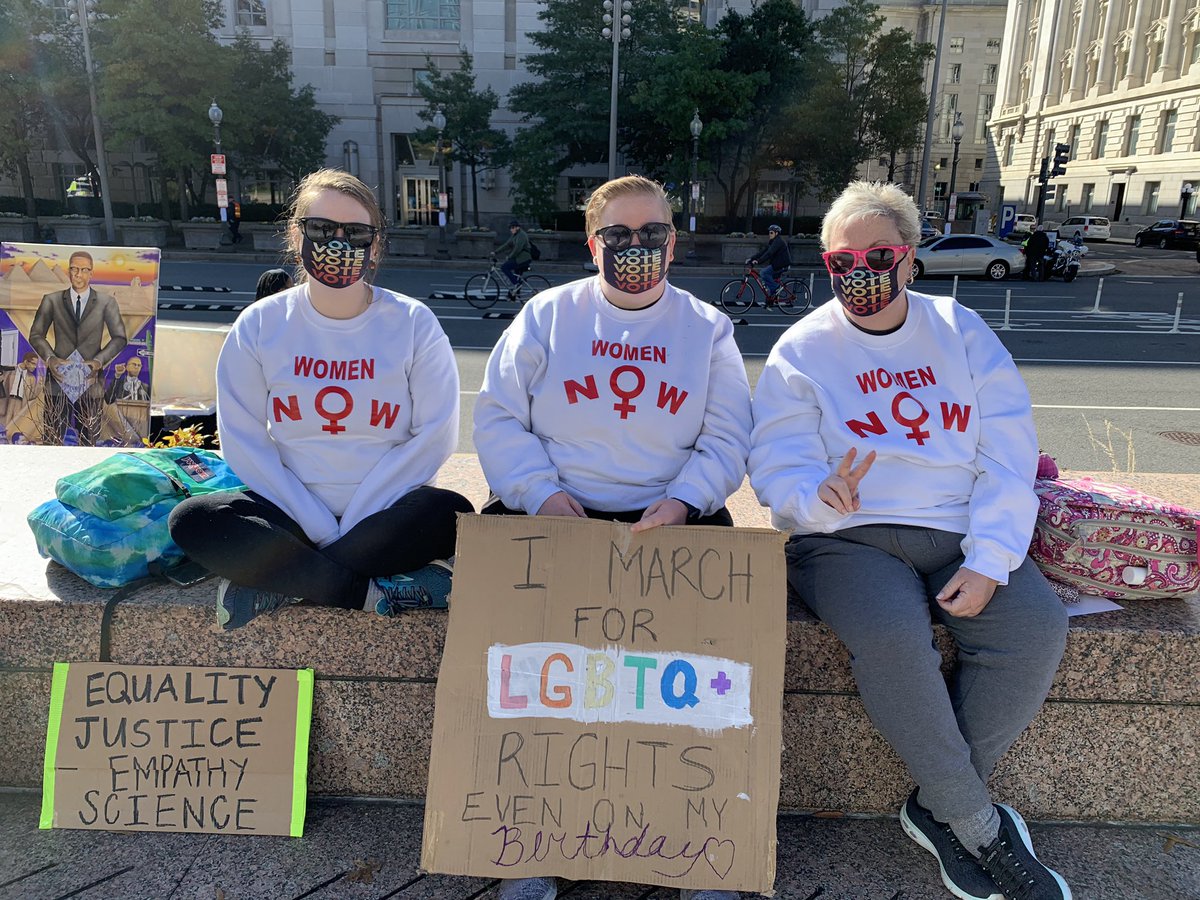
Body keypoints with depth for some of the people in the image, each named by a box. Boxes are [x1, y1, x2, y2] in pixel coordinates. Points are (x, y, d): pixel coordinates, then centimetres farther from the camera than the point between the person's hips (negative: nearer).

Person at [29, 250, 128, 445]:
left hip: (90, 382, 0)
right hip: (58, 380, 1)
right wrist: (50, 358, -11)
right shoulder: (51, 300, 7)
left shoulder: (107, 302, 4)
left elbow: (120, 338, 2)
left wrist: (98, 361, -12)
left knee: (89, 442, 5)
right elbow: (36, 335, 8)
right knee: (51, 441, 1)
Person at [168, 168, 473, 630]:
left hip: (386, 513, -1)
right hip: (292, 513, 1)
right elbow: (243, 441, -2)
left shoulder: (413, 322, -3)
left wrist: (355, 522, -14)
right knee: (191, 520, -24)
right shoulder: (261, 324, 0)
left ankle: (275, 583, -17)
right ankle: (379, 590, -21)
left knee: (451, 515, -31)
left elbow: (434, 435, -7)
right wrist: (318, 527, -13)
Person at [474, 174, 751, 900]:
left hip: (670, 517, 1)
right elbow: (499, 417, 5)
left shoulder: (707, 328, 14)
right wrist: (542, 492, -11)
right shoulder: (547, 315, 12)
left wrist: (681, 500, -11)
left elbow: (728, 440, 7)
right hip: (551, 511, 0)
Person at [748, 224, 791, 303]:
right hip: (777, 264, 10)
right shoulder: (771, 242, 16)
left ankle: (775, 288, -12)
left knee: (763, 272, -21)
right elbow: (762, 252, 11)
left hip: (782, 265, -10)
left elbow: (769, 253, -27)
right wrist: (752, 259, 0)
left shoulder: (778, 241, -15)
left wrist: (758, 261, -34)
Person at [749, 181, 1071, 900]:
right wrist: (823, 495, -29)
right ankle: (979, 824, -8)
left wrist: (989, 562, -10)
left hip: (962, 534, 3)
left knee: (1037, 629, -23)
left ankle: (936, 807, -2)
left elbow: (1010, 455, 3)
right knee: (893, 635, -32)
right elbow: (778, 471, -4)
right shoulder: (802, 350, 4)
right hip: (848, 537, -3)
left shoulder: (962, 332, 12)